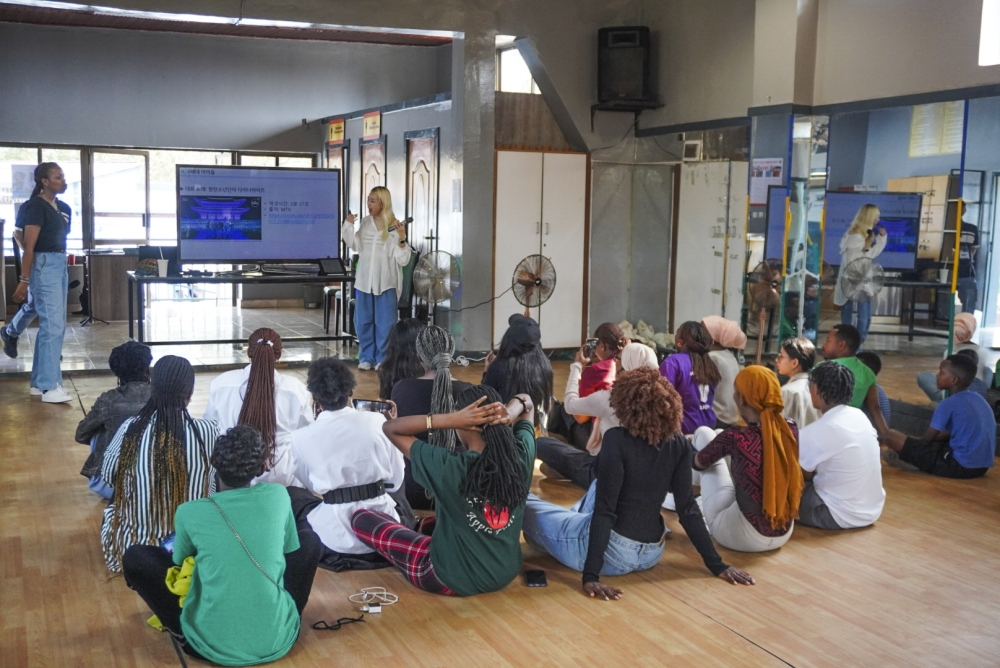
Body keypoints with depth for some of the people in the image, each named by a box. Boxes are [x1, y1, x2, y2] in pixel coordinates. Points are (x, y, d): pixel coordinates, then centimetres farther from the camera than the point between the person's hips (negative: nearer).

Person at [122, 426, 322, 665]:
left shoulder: (189, 513, -7)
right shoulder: (278, 496, -4)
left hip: (212, 646, -1)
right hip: (277, 641, 2)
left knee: (134, 557, 10)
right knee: (309, 540, 22)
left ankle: (184, 632, 18)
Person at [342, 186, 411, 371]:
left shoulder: (394, 226, -9)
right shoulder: (366, 222, 3)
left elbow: (402, 259, -11)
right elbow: (357, 247, 9)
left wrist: (402, 238, -26)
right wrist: (349, 226, -1)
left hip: (386, 282, -4)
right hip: (365, 279, 4)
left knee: (384, 323, 2)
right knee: (363, 321, 9)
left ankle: (383, 359, 13)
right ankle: (366, 358, 20)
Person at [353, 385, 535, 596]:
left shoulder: (449, 466, -29)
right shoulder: (521, 456, -16)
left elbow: (390, 427, -17)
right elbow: (526, 401, 5)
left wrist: (451, 420, -28)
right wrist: (510, 415, -18)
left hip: (453, 580, -6)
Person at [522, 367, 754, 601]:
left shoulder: (617, 439, -20)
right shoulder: (679, 445, -5)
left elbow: (604, 510, -23)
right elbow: (688, 509, -4)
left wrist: (591, 574, -23)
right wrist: (717, 565, 3)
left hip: (613, 553, -6)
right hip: (650, 554, 7)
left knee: (525, 506, 12)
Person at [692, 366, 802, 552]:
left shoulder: (735, 437, -21)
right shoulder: (791, 430, -7)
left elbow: (698, 463, 3)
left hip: (742, 535, -5)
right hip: (783, 534, 5)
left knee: (704, 433, 9)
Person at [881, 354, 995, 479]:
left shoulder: (949, 404, -12)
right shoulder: (978, 399, 11)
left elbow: (927, 439, -4)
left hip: (959, 466, -9)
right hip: (982, 466, 9)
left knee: (891, 436, -10)